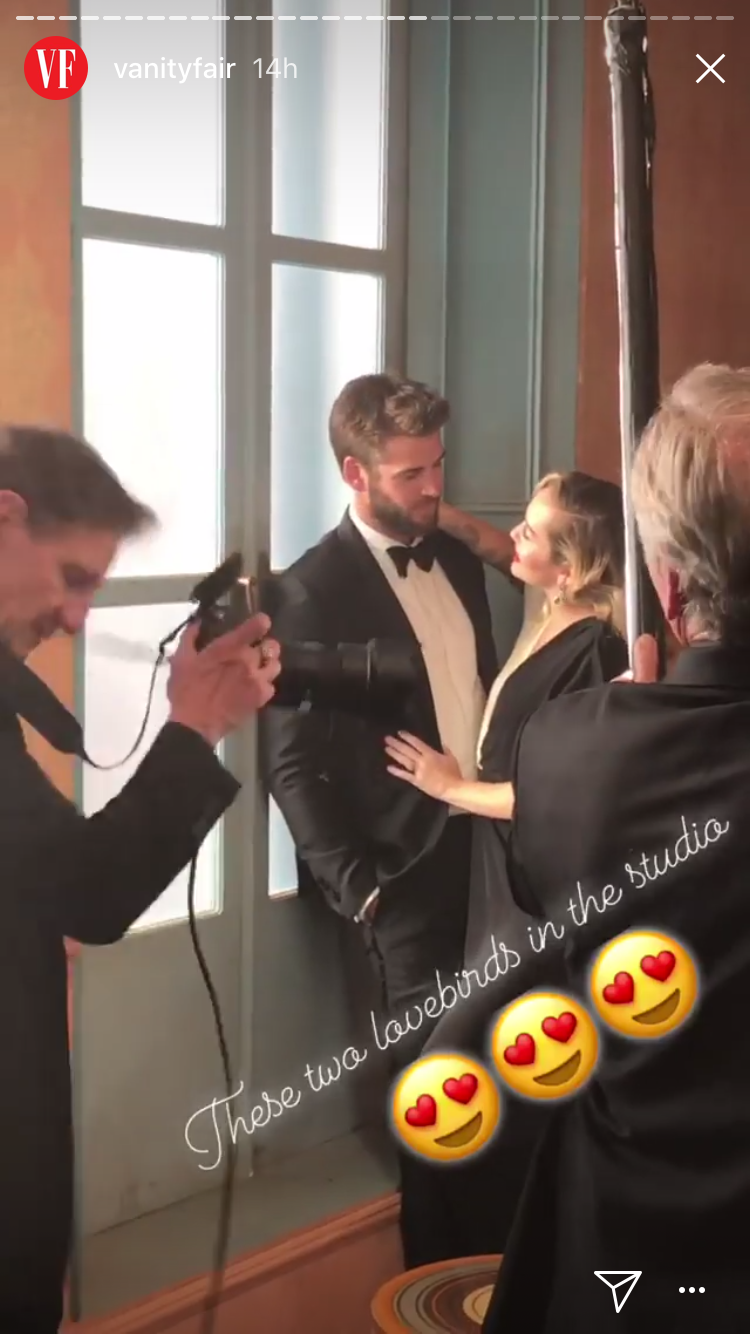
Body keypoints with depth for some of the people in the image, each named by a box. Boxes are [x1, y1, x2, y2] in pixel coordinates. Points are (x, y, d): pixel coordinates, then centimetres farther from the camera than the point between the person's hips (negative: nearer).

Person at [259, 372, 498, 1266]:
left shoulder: (456, 559, 11)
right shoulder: (313, 591, -10)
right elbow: (291, 765, -12)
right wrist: (359, 887, -15)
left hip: (486, 849, 6)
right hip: (409, 868, -6)